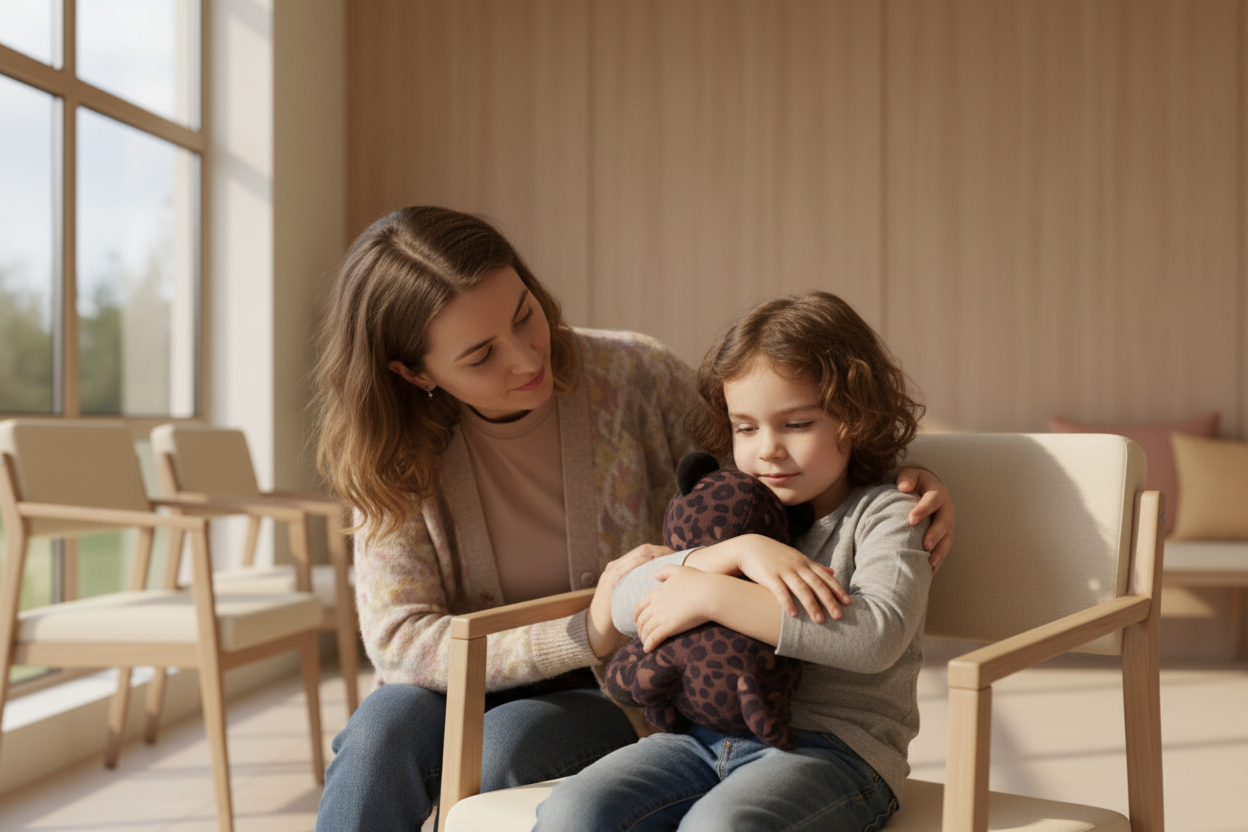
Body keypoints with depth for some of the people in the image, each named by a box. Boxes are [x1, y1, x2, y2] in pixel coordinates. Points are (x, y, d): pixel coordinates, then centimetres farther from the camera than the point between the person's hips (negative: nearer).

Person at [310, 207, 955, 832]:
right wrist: (585, 636, -31)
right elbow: (397, 640, -18)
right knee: (380, 733, -32)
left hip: (618, 698, -1)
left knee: (502, 741, -33)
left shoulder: (630, 377, -13)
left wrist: (901, 480, -22)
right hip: (464, 688, 1)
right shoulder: (399, 451, -11)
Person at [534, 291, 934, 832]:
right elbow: (626, 606, 3)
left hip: (834, 746, -5)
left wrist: (712, 595, -18)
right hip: (708, 734, 5)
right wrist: (739, 552, -13)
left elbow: (875, 636, -19)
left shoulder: (883, 514, 1)